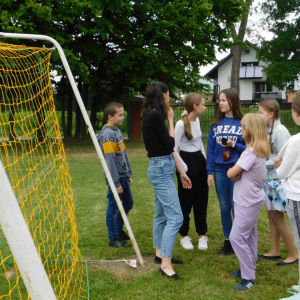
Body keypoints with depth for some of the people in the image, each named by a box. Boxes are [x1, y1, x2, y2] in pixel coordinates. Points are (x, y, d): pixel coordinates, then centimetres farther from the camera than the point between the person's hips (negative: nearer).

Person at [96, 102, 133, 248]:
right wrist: (116, 183, -19)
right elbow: (110, 160, -20)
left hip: (123, 176, 9)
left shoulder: (117, 131, 10)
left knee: (128, 203, 19)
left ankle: (118, 229, 37)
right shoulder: (107, 134, -18)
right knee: (113, 207, 3)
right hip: (115, 177, -9)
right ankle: (114, 239, 15)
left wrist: (128, 174, 16)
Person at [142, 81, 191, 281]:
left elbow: (169, 148, 14)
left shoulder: (154, 116, 12)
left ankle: (160, 254, 28)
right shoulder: (155, 116, -17)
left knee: (162, 214, 16)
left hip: (164, 168, 10)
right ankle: (165, 264, -7)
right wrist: (171, 121, -2)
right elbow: (169, 144, -14)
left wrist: (182, 172, 17)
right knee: (175, 216, -11)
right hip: (161, 169, -10)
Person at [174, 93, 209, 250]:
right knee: (186, 201, 5)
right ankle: (184, 236, 22)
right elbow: (174, 149, -17)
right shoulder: (181, 124, -17)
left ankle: (202, 234, 24)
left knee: (201, 199, 11)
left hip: (199, 161, 7)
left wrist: (205, 160, 16)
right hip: (186, 162, -7)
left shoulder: (197, 120, 7)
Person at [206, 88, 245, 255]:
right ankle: (227, 242, 23)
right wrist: (210, 172, 1)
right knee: (224, 207, 11)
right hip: (219, 170, 4)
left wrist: (234, 145, -18)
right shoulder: (216, 124, 6)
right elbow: (211, 149, 6)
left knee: (236, 207, 2)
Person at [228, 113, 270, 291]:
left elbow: (230, 173, -25)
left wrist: (236, 174, -2)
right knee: (249, 235, 17)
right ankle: (249, 268, 30)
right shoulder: (260, 150, 5)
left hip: (248, 201, -9)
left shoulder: (251, 152, -25)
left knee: (237, 237, -5)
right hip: (252, 199, 9)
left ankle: (249, 278, 3)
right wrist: (240, 174, -8)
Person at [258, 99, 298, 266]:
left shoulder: (280, 131, -18)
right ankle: (275, 252, 27)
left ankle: (293, 255, 15)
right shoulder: (267, 130, 5)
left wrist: (264, 164, -16)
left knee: (278, 218, 0)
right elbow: (267, 154, 7)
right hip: (269, 179, 8)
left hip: (279, 179, -8)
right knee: (272, 215, 14)